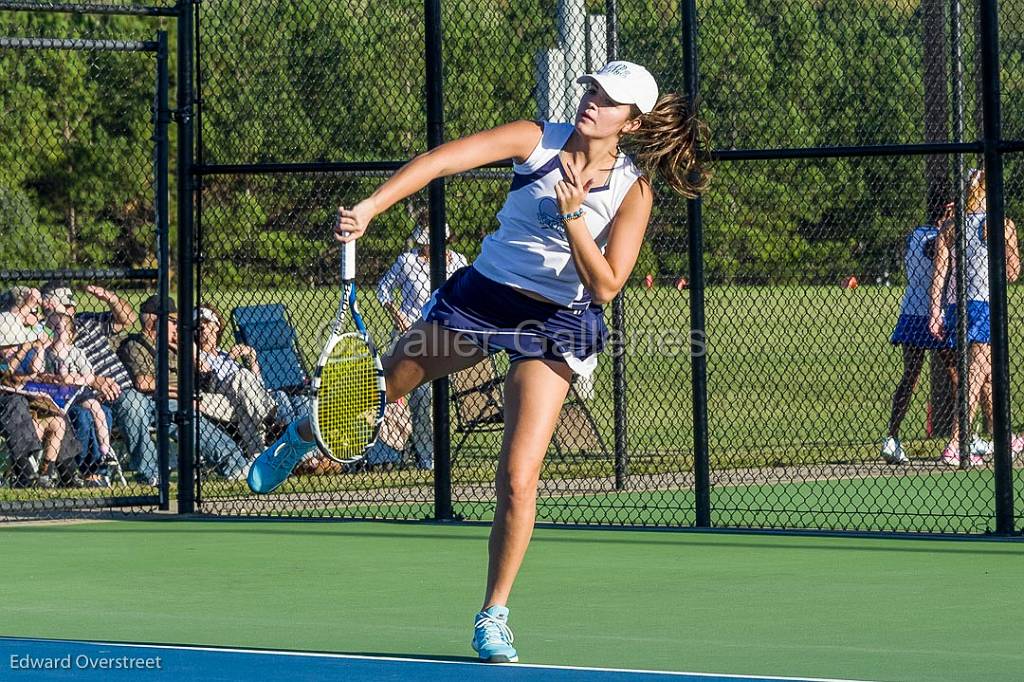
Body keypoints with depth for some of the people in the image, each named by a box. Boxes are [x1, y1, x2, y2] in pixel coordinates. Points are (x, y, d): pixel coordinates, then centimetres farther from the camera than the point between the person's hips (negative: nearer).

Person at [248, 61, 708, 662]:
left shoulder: (633, 189, -11)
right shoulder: (538, 140, -10)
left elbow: (605, 287, -16)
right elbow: (440, 160, -21)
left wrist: (572, 215, -28)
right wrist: (368, 209, -33)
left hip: (555, 327, -2)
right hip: (480, 296, 2)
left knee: (518, 478, -12)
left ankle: (494, 617, 5)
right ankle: (299, 438, 50)